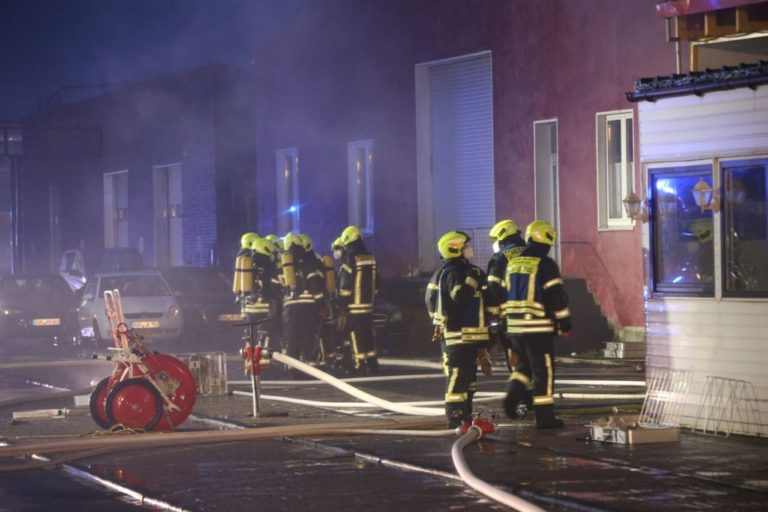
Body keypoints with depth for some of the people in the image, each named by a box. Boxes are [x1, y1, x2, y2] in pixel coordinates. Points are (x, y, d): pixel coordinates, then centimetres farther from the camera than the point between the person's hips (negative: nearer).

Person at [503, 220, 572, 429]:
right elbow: (557, 296, -12)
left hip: (515, 325, 6)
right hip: (539, 327, -6)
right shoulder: (545, 264, -10)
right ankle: (544, 416, 3)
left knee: (525, 364, 22)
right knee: (543, 370, 1)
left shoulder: (512, 263, 11)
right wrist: (565, 324, -4)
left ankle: (513, 394, -1)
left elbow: (503, 295, 17)